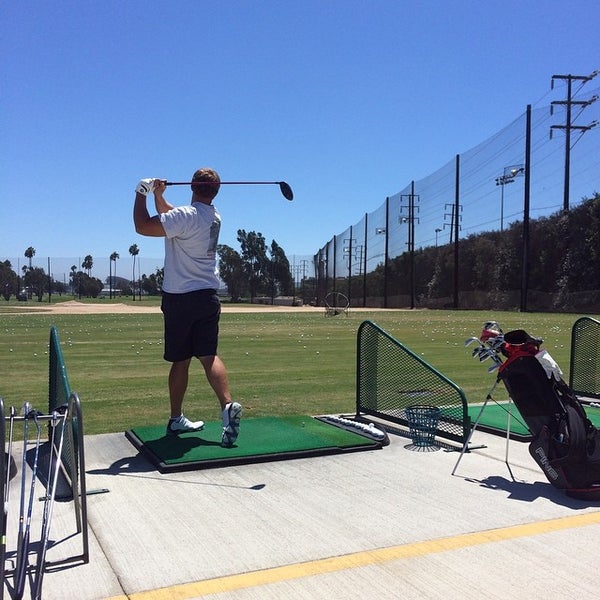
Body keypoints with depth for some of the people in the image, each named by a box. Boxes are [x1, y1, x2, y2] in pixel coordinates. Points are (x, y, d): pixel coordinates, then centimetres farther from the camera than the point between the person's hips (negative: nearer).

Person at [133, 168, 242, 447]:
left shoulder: (186, 216, -16)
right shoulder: (214, 217, 9)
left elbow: (143, 226, -18)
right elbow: (170, 218, 22)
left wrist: (142, 194, -6)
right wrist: (158, 196, 12)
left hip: (180, 299, -5)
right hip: (208, 296, 5)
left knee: (180, 360, 5)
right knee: (208, 356, 2)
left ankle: (176, 419, 18)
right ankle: (228, 405, -17)